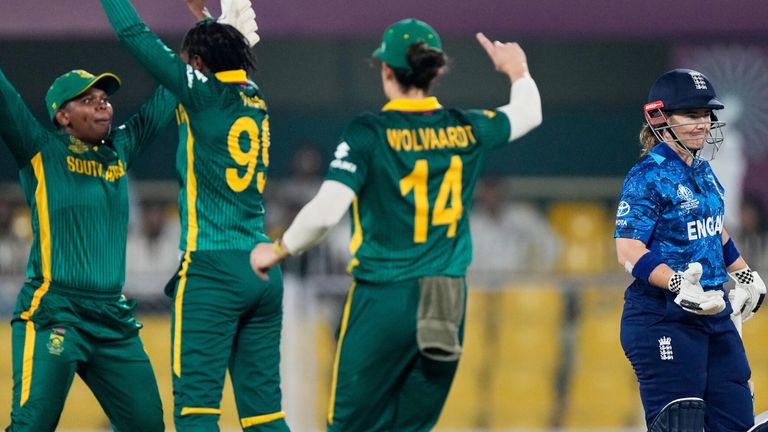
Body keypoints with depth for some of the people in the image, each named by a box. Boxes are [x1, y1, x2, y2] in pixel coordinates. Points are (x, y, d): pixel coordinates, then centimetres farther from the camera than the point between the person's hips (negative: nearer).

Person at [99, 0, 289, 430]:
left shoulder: (204, 94, -5)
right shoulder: (256, 100, 13)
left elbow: (135, 35, -3)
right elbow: (230, 51, 36)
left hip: (212, 270, -7)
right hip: (264, 272, 7)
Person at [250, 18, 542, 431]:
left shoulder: (368, 133, -8)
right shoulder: (467, 129, 5)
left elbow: (325, 212, -16)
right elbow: (528, 114, 26)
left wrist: (279, 250, 2)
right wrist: (517, 71, 46)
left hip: (382, 302, -4)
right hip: (449, 304, 4)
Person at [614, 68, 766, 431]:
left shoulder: (703, 171, 12)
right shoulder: (648, 177, -13)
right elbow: (629, 251, -21)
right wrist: (678, 286, -33)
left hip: (714, 313, 9)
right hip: (662, 318, -9)